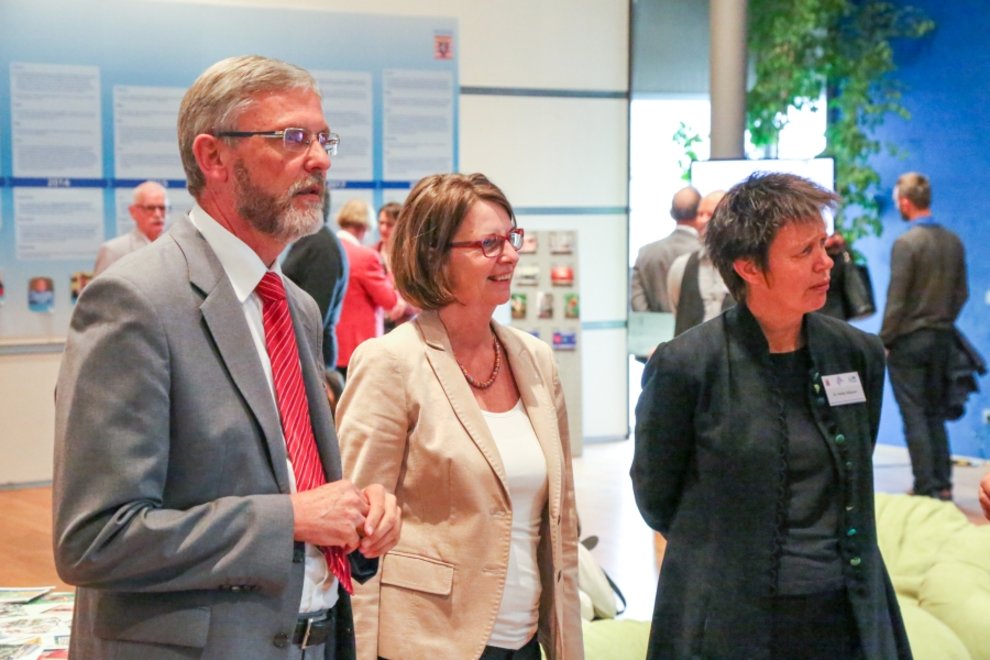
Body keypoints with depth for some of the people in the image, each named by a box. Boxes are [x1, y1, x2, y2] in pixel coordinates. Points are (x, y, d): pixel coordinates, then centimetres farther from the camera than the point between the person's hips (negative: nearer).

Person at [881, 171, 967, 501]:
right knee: (935, 414, 15)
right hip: (942, 338, 6)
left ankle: (926, 488, 2)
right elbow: (962, 293, 9)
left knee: (914, 416, 0)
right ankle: (943, 484, 17)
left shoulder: (905, 243, -16)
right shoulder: (954, 242, 4)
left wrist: (884, 341, -8)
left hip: (908, 340, -6)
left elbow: (896, 300, -16)